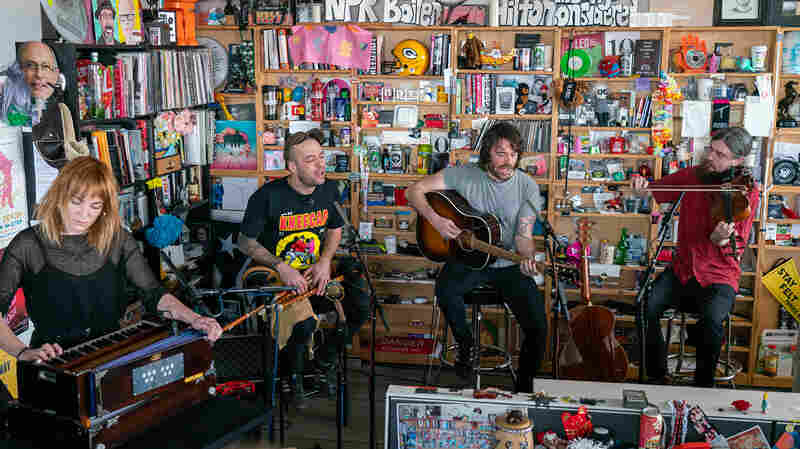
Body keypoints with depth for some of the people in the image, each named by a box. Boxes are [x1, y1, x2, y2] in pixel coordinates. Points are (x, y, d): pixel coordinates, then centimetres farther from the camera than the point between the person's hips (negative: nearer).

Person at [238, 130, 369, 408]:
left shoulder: (329, 191, -1)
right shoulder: (268, 197, -16)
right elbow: (246, 242, -6)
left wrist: (325, 262, -4)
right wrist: (281, 267, -20)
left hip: (316, 273, 5)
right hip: (278, 278, -5)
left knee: (360, 306, -18)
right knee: (304, 323, -31)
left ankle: (326, 358, 12)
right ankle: (294, 372, 4)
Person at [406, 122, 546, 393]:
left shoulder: (527, 187, -4)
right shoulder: (463, 175, -7)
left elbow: (523, 235, -5)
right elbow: (414, 191, -5)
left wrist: (528, 258, -27)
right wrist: (435, 220, -20)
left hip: (508, 265, 1)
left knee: (538, 326, -14)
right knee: (446, 289, -34)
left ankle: (524, 388, 12)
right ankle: (465, 344, -3)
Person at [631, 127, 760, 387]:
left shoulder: (746, 192, -8)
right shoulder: (691, 176, 1)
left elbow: (736, 249, -11)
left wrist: (720, 240, -34)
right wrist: (642, 188, -20)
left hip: (719, 278, -3)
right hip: (682, 270, 3)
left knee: (712, 319, -32)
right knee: (647, 307, -23)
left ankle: (704, 385, -7)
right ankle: (657, 375, -4)